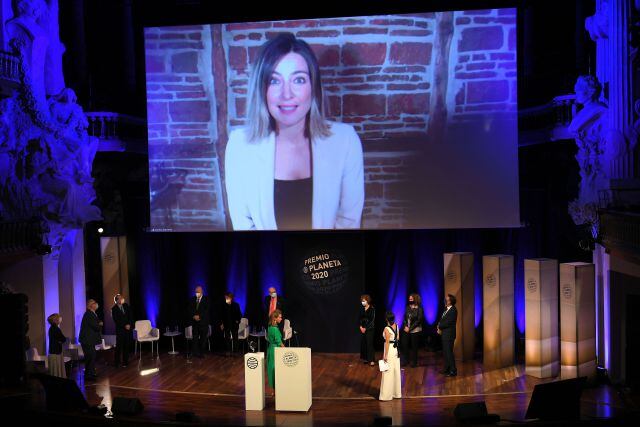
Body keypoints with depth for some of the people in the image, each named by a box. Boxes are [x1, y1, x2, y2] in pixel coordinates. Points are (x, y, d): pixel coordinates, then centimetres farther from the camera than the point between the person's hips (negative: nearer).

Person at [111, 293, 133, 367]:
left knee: (127, 346, 4)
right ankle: (117, 362, 6)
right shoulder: (114, 309, -4)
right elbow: (116, 320, -8)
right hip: (120, 329, -3)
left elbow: (130, 316, 7)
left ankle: (125, 361, 12)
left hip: (128, 328, 4)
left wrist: (129, 324, -6)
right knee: (119, 346, -3)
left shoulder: (126, 306, 8)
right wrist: (124, 326, -11)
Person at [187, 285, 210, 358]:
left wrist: (199, 316, -17)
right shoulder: (192, 299, 10)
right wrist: (194, 316, -10)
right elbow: (190, 310, 8)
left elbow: (207, 310, -9)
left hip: (203, 322, -2)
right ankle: (196, 352, -6)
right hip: (195, 322, 2)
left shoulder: (206, 299, 0)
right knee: (195, 338, -4)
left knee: (203, 338, 0)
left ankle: (201, 353, 7)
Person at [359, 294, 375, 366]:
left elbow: (372, 320, -11)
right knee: (363, 343, 4)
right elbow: (360, 318, 10)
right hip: (363, 328, 5)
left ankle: (371, 360, -5)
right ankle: (366, 358, 14)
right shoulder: (362, 309, 7)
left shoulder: (372, 309, -9)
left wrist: (365, 328, -11)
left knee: (369, 343, -8)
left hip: (369, 329, -5)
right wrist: (361, 326, -4)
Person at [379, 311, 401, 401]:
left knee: (388, 372, -2)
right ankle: (396, 393, 22)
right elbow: (398, 338, 10)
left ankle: (387, 395, 3)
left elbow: (387, 342, -19)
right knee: (396, 371, 13)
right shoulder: (396, 326, 2)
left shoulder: (387, 329, -19)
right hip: (396, 349, 7)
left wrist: (385, 355, -15)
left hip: (390, 350, -7)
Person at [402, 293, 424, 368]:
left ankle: (414, 362, 14)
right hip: (406, 330, 4)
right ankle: (406, 360, 15)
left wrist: (410, 328, -15)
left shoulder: (419, 309, -8)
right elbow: (405, 318, 7)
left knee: (414, 346, 3)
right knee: (405, 345, 3)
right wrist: (405, 326, -8)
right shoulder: (408, 307, 6)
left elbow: (419, 320, -12)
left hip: (415, 330, -4)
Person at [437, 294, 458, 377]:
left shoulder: (453, 310, -17)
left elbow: (447, 323, -20)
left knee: (449, 352, -6)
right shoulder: (446, 309, 11)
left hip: (449, 335, -9)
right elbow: (442, 320, 14)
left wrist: (439, 326, -5)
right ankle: (447, 369, 26)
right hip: (444, 334, 9)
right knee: (445, 352, 16)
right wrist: (440, 327, -4)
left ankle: (453, 371, -1)